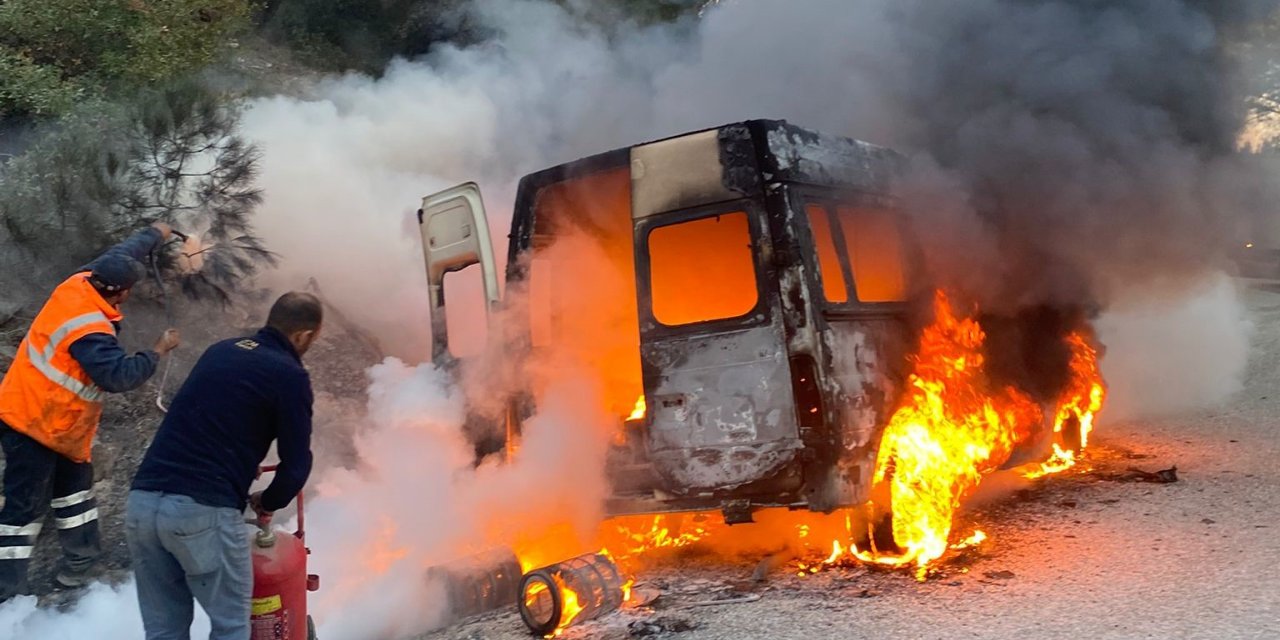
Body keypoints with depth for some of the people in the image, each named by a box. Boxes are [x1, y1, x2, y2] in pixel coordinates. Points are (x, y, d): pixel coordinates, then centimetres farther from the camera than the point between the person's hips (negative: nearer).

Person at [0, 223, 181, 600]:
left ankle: (79, 567, 28)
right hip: (33, 424, -10)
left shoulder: (80, 283, -5)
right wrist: (158, 352, -21)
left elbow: (118, 256, 12)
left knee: (75, 488, 18)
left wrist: (154, 235, 27)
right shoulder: (89, 331, -31)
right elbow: (120, 376, -35)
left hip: (50, 420, 10)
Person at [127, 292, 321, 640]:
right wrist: (268, 503, 20)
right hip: (204, 510, -6)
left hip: (142, 501, 7)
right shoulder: (290, 375, -1)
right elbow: (296, 465, 1)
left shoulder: (220, 350, 18)